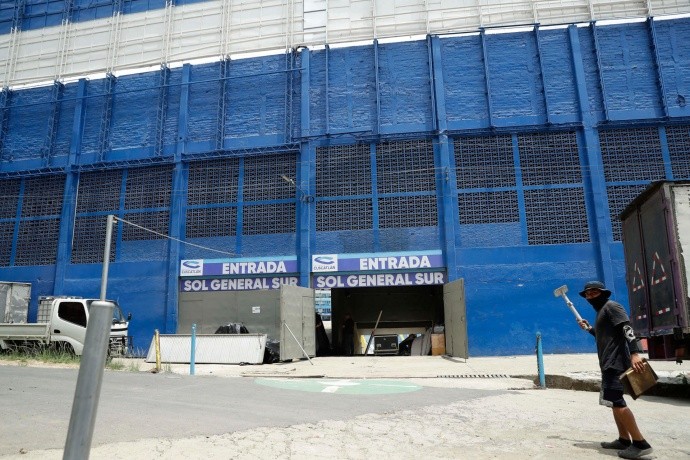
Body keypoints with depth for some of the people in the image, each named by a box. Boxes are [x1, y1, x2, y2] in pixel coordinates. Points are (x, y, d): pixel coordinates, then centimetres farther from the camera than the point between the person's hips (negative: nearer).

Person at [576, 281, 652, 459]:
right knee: (615, 401, 14)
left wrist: (634, 353, -32)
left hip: (615, 362, -11)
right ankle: (624, 439, 20)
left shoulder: (611, 306, -8)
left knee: (616, 402, -16)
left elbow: (627, 328, -21)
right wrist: (589, 328, 26)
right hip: (609, 363, 11)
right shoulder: (601, 311, 21)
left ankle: (640, 443, -14)